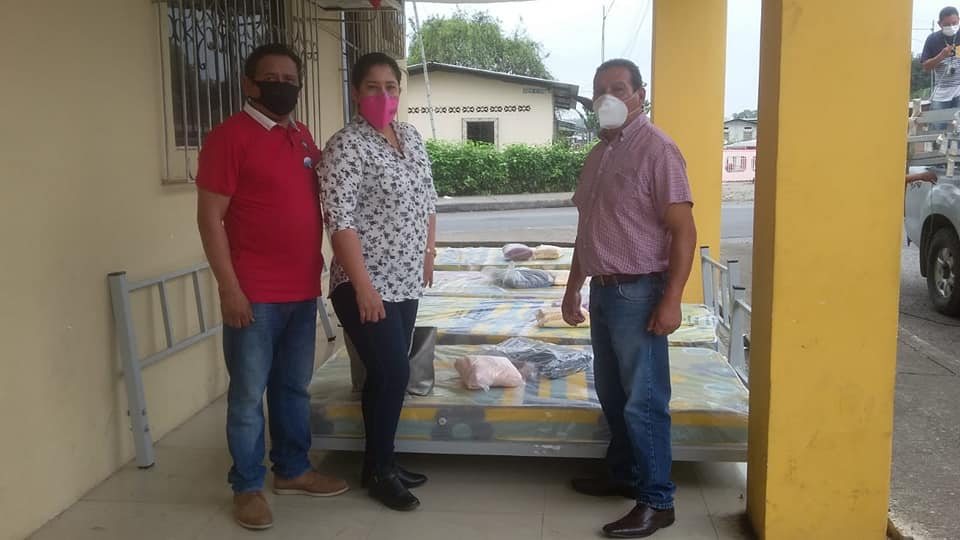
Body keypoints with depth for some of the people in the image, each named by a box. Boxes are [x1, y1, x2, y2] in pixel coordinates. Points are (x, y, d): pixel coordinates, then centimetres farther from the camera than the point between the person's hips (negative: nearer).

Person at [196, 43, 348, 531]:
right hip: (254, 294, -7)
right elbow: (209, 216, -12)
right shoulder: (229, 136, -9)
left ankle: (292, 470, 31)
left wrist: (318, 271, 16)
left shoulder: (303, 138, 13)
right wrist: (229, 288, -16)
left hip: (303, 289, 7)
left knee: (294, 387, 17)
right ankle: (247, 487, 17)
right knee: (248, 394, 4)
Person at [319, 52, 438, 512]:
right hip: (366, 285, -7)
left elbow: (427, 200, 19)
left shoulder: (412, 137, 10)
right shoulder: (345, 146, -15)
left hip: (406, 281, 7)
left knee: (387, 373, 14)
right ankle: (380, 471, 13)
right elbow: (340, 221, -20)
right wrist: (363, 286, -22)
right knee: (392, 374, -4)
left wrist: (428, 254, 15)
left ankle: (379, 461, 27)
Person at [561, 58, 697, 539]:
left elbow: (684, 231, -16)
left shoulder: (656, 149, -12)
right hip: (603, 291, 8)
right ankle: (623, 475, 33)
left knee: (643, 401, -2)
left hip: (637, 293, -8)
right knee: (611, 394, 17)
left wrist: (670, 300, -20)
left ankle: (657, 501, 9)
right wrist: (573, 288, 21)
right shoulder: (597, 154, 13)